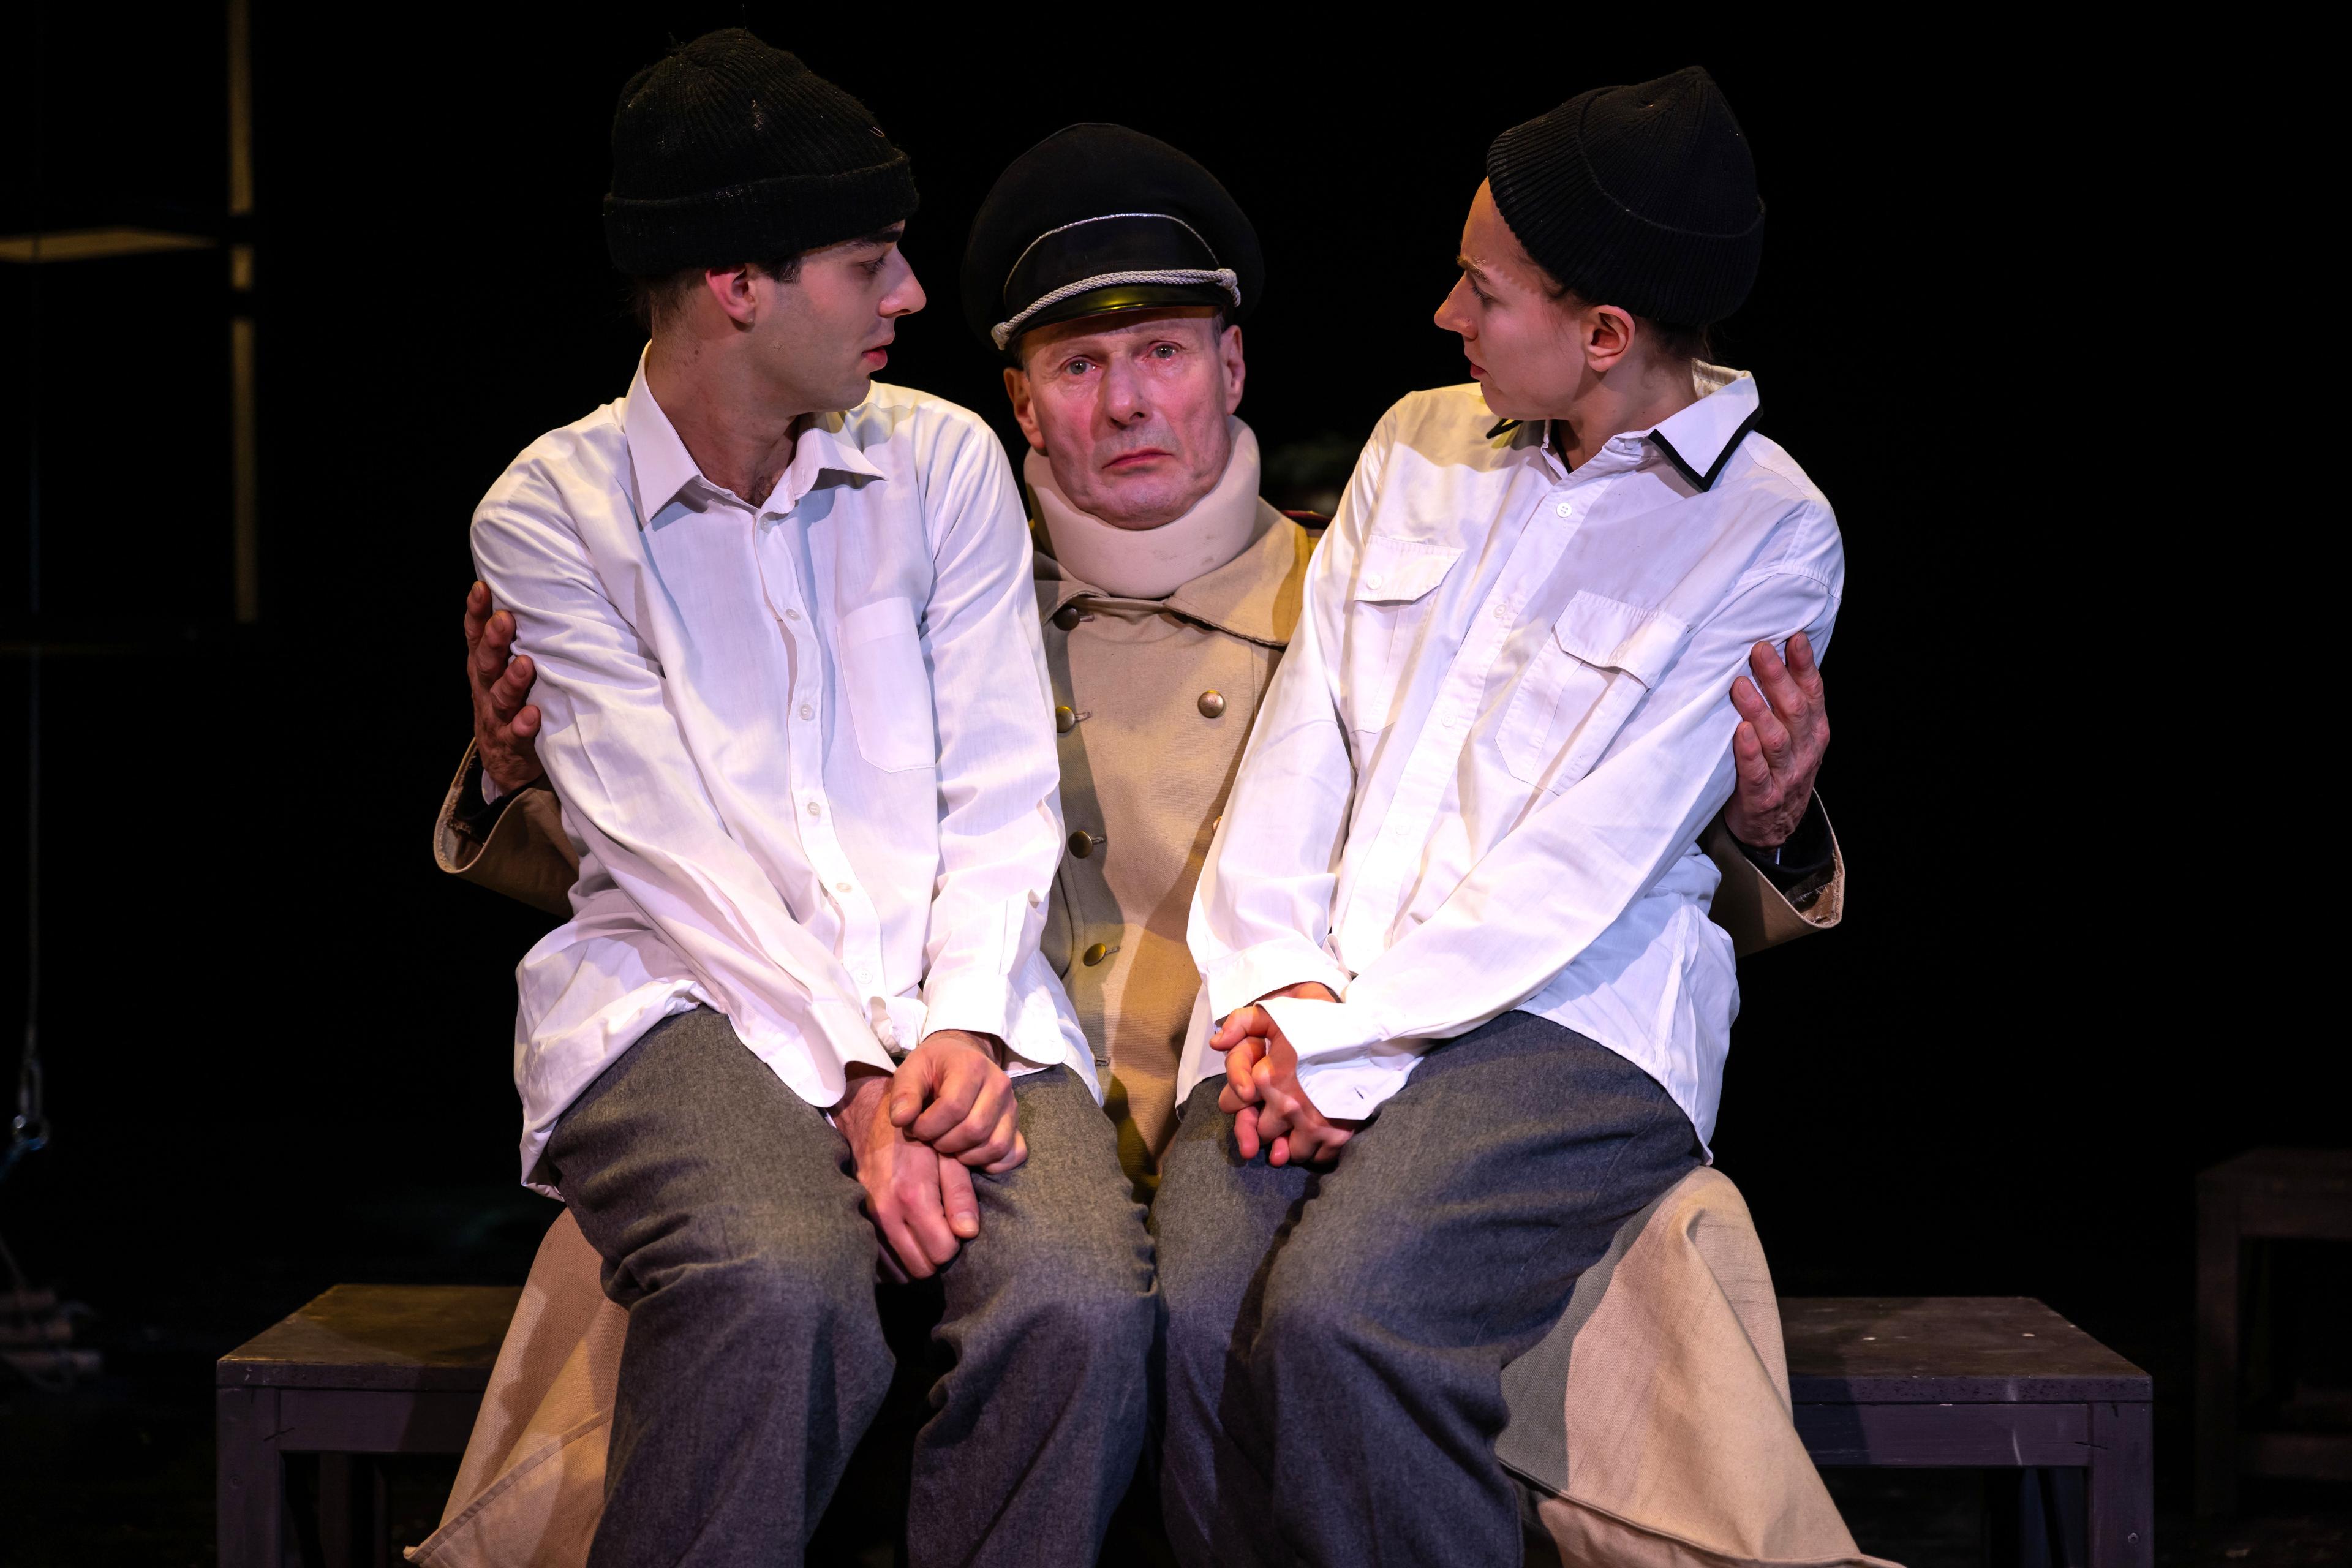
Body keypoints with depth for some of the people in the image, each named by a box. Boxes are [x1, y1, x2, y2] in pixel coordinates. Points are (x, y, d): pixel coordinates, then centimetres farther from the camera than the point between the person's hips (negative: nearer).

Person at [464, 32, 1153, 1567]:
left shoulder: (944, 464, 13)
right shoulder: (550, 512, 3)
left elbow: (1002, 795, 7)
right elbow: (675, 847, -6)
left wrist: (962, 1028, -11)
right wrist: (856, 1074, -17)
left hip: (946, 994, 3)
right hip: (689, 993, -3)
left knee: (1079, 1297, -29)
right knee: (779, 1289, -35)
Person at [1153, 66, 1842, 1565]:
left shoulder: (1768, 537, -2)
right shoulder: (1419, 446, 17)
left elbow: (1581, 872, -9)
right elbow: (1305, 735, 12)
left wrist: (1344, 1041, -14)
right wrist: (1275, 989, -4)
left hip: (1574, 1013, -5)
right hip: (1319, 998, 5)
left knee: (1334, 1317, -31)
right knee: (1194, 1313, -25)